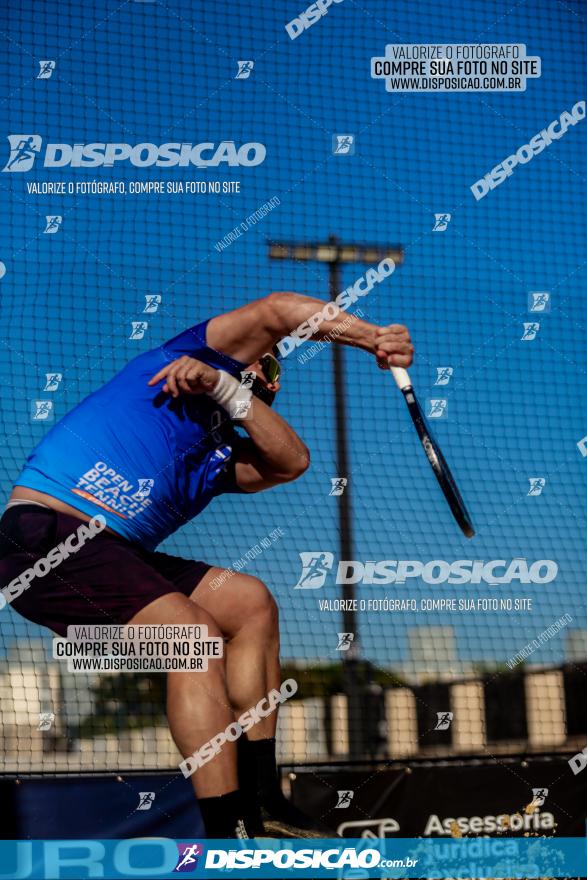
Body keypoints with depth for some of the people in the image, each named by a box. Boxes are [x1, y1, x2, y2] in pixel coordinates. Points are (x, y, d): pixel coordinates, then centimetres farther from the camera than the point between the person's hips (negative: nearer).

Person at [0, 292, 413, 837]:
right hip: (45, 531, -9)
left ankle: (258, 802, 5)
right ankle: (228, 831, -26)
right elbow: (275, 312, 1)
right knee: (195, 632, -23)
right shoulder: (200, 353, 11)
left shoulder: (224, 457, 25)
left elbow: (291, 461, 6)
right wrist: (372, 336, -1)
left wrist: (227, 390, -3)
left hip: (111, 554, 9)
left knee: (250, 603, 8)